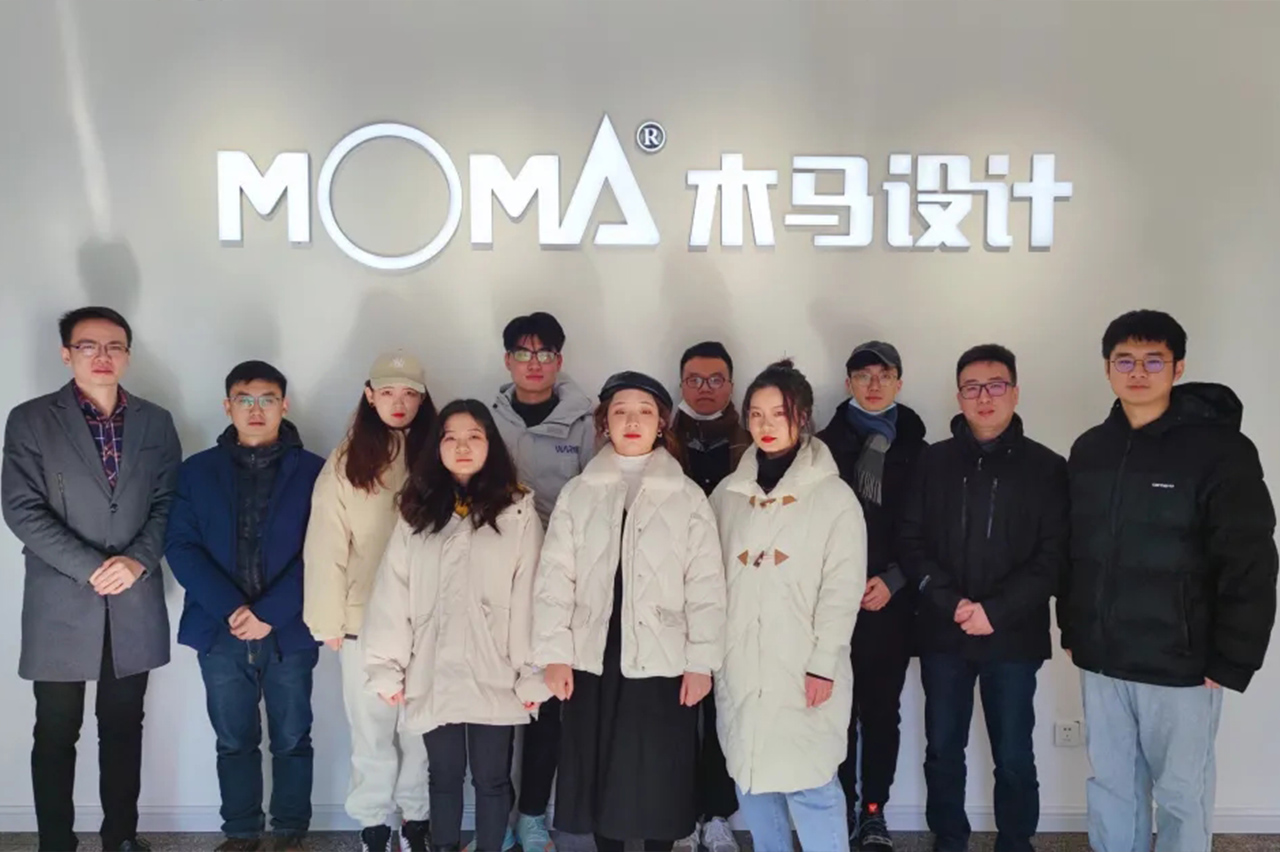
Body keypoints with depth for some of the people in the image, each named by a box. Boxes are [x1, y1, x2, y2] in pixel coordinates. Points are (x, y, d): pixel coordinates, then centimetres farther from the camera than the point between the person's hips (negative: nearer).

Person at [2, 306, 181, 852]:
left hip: (135, 604, 3)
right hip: (61, 606, -2)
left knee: (124, 729, 13)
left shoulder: (156, 422, 7)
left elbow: (168, 502, 5)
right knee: (56, 736, 7)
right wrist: (91, 569, -16)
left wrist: (138, 560, -12)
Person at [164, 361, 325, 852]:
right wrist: (230, 608, -14)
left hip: (289, 632, -1)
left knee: (292, 740, 9)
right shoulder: (197, 470, 5)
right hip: (220, 632, 1)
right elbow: (180, 547, -2)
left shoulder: (313, 471, 0)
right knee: (234, 741, 12)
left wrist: (270, 612, -15)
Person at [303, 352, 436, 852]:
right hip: (366, 620, -1)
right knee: (372, 731, 10)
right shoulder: (346, 462, -2)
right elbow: (326, 547, -3)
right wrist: (329, 620, -6)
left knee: (421, 728, 11)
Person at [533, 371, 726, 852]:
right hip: (594, 659, 2)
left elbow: (706, 586, -2)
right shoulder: (577, 494, 5)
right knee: (600, 776, 10)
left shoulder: (687, 496, 1)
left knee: (660, 780, 7)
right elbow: (555, 578, 2)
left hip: (662, 661, -1)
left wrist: (701, 662, -7)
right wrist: (554, 653, -5)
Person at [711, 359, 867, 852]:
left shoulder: (834, 496, -4)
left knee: (810, 783, -3)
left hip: (803, 667, -4)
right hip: (740, 666, 4)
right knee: (751, 778, 11)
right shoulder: (728, 493, 7)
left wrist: (824, 663, -12)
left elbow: (843, 588, -7)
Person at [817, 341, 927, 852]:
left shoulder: (917, 449, 6)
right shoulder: (825, 444, 5)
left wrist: (892, 580, -7)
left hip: (892, 601, 1)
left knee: (882, 710, 8)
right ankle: (844, 810, 14)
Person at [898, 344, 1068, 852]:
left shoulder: (1047, 467, 0)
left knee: (1014, 758, 7)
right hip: (943, 634, 2)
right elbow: (911, 543, 1)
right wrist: (950, 602, -12)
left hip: (1013, 637, -2)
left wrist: (996, 610, -15)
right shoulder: (934, 462, 5)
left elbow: (1053, 556, -6)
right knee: (943, 752, 11)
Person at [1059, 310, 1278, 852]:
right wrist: (1072, 632, 11)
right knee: (1110, 788, 16)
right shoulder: (1088, 450, 6)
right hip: (1101, 663, 5)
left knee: (1182, 795, 10)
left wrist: (1230, 663, -13)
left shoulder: (1219, 449, -11)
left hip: (1180, 667, -5)